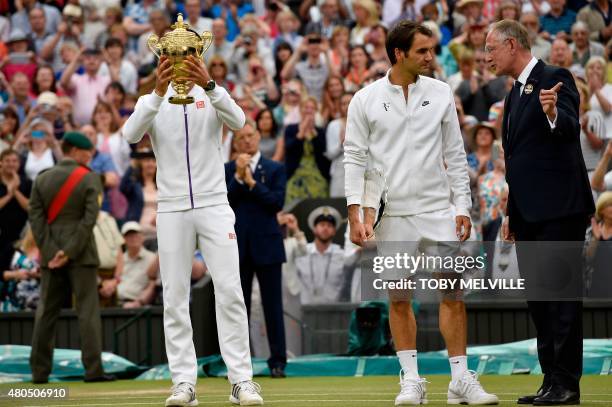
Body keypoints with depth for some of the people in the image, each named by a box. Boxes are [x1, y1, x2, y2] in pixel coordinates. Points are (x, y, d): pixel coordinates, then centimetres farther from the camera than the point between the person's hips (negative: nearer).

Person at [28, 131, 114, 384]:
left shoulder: (42, 179, 6)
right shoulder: (89, 179, -5)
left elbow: (36, 216, -1)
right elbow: (90, 218, -13)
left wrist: (50, 252, -5)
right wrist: (70, 251, -13)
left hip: (50, 254, 4)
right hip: (81, 254, -4)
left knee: (46, 312, 7)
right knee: (87, 311, -2)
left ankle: (39, 372, 6)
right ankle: (93, 370, -8)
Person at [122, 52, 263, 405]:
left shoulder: (213, 96, 4)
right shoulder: (153, 101, 4)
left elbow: (238, 121, -17)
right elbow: (131, 134, -16)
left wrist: (209, 85, -34)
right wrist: (159, 93, -31)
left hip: (214, 206, -1)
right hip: (171, 209, 1)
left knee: (230, 292, -7)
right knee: (175, 297, 1)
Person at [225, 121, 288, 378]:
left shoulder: (275, 169, 4)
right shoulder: (226, 171, 7)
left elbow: (277, 201, -8)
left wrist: (251, 182, -12)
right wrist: (238, 177, -13)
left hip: (266, 244, -1)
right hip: (237, 246, 1)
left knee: (273, 305, 1)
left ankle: (278, 361, 5)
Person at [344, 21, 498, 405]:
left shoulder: (441, 93, 5)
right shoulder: (366, 99, 0)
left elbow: (455, 154, 8)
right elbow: (355, 158, 2)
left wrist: (463, 207, 3)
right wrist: (355, 213, -6)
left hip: (437, 211, 1)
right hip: (390, 214, -1)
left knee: (452, 294, -5)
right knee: (399, 300, 3)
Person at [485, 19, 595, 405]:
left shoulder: (555, 79, -8)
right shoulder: (516, 93, 20)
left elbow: (570, 129, -23)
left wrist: (553, 113, -45)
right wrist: (512, 213, 23)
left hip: (558, 209, -10)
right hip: (529, 213, 10)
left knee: (561, 294, -8)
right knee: (538, 299, 10)